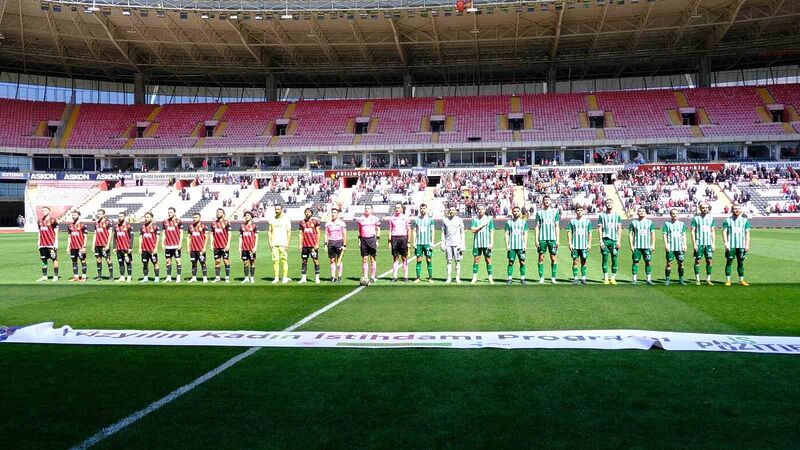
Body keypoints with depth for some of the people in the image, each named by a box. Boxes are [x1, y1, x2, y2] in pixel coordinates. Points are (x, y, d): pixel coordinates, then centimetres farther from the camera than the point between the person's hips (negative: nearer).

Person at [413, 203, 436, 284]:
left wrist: (432, 243, -4)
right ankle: (418, 278, 7)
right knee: (419, 260, 2)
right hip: (418, 243, 2)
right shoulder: (417, 219, 8)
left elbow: (432, 232, 2)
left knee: (428, 260, 0)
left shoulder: (430, 219, 3)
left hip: (427, 243, -2)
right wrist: (414, 242, 1)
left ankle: (430, 278, 7)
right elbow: (414, 231, 10)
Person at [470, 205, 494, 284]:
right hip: (477, 243, 1)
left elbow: (491, 231, 3)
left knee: (488, 260, 2)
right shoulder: (475, 219, 6)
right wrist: (482, 225, -11)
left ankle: (490, 278, 6)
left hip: (486, 243, -1)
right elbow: (473, 230, -5)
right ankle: (474, 278, 7)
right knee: (476, 259, 2)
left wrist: (491, 242, -5)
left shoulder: (489, 219, 4)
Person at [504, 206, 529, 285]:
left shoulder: (524, 222, 9)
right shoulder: (509, 222, 7)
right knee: (510, 262, -1)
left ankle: (522, 278, 7)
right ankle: (510, 278, 4)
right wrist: (507, 244, -2)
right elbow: (507, 234, 7)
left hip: (521, 246, 0)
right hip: (511, 246, 0)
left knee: (522, 262, 0)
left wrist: (525, 245, -1)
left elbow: (525, 234, 7)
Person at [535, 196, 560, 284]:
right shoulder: (539, 212, 7)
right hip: (542, 238, 0)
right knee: (541, 258, 1)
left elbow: (557, 226, 9)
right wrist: (536, 240, -1)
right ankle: (541, 278, 7)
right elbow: (537, 227, 7)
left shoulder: (555, 212, 8)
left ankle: (553, 278, 6)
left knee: (554, 258, 0)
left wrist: (557, 239, 2)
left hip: (552, 238, 0)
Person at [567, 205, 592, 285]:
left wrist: (589, 244, 1)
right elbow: (569, 233, 4)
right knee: (575, 262, 0)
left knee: (583, 262, 6)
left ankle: (583, 278, 12)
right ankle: (575, 278, 6)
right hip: (575, 245, -1)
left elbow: (590, 233, 8)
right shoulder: (572, 221, 4)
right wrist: (570, 243, -3)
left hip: (584, 245, 1)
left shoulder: (587, 221, 6)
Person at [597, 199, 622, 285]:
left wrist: (618, 241, -3)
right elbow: (599, 228, 3)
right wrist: (601, 240, -6)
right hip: (605, 239, -1)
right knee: (605, 259, 1)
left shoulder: (617, 215, 7)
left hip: (614, 240, 1)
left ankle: (613, 278, 8)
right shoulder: (601, 215, 5)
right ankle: (605, 278, 7)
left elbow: (619, 228, 6)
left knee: (615, 259, 0)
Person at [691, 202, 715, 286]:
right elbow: (693, 231, -3)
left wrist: (713, 243, 6)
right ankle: (697, 279, 7)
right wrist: (694, 244, -9)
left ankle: (708, 279, 11)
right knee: (697, 261, 0)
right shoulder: (695, 218, -2)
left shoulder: (711, 218, 9)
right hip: (699, 243, -3)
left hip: (709, 243, 3)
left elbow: (713, 231, 12)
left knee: (709, 261, 3)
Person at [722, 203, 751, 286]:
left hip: (741, 245, 2)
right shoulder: (727, 220, 3)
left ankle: (741, 280, 13)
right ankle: (728, 280, 6)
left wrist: (747, 244, -1)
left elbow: (747, 233, 7)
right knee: (729, 262, 0)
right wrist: (726, 243, -10)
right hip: (730, 245, -2)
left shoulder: (745, 220, 9)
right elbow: (724, 232, 0)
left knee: (741, 262, 6)